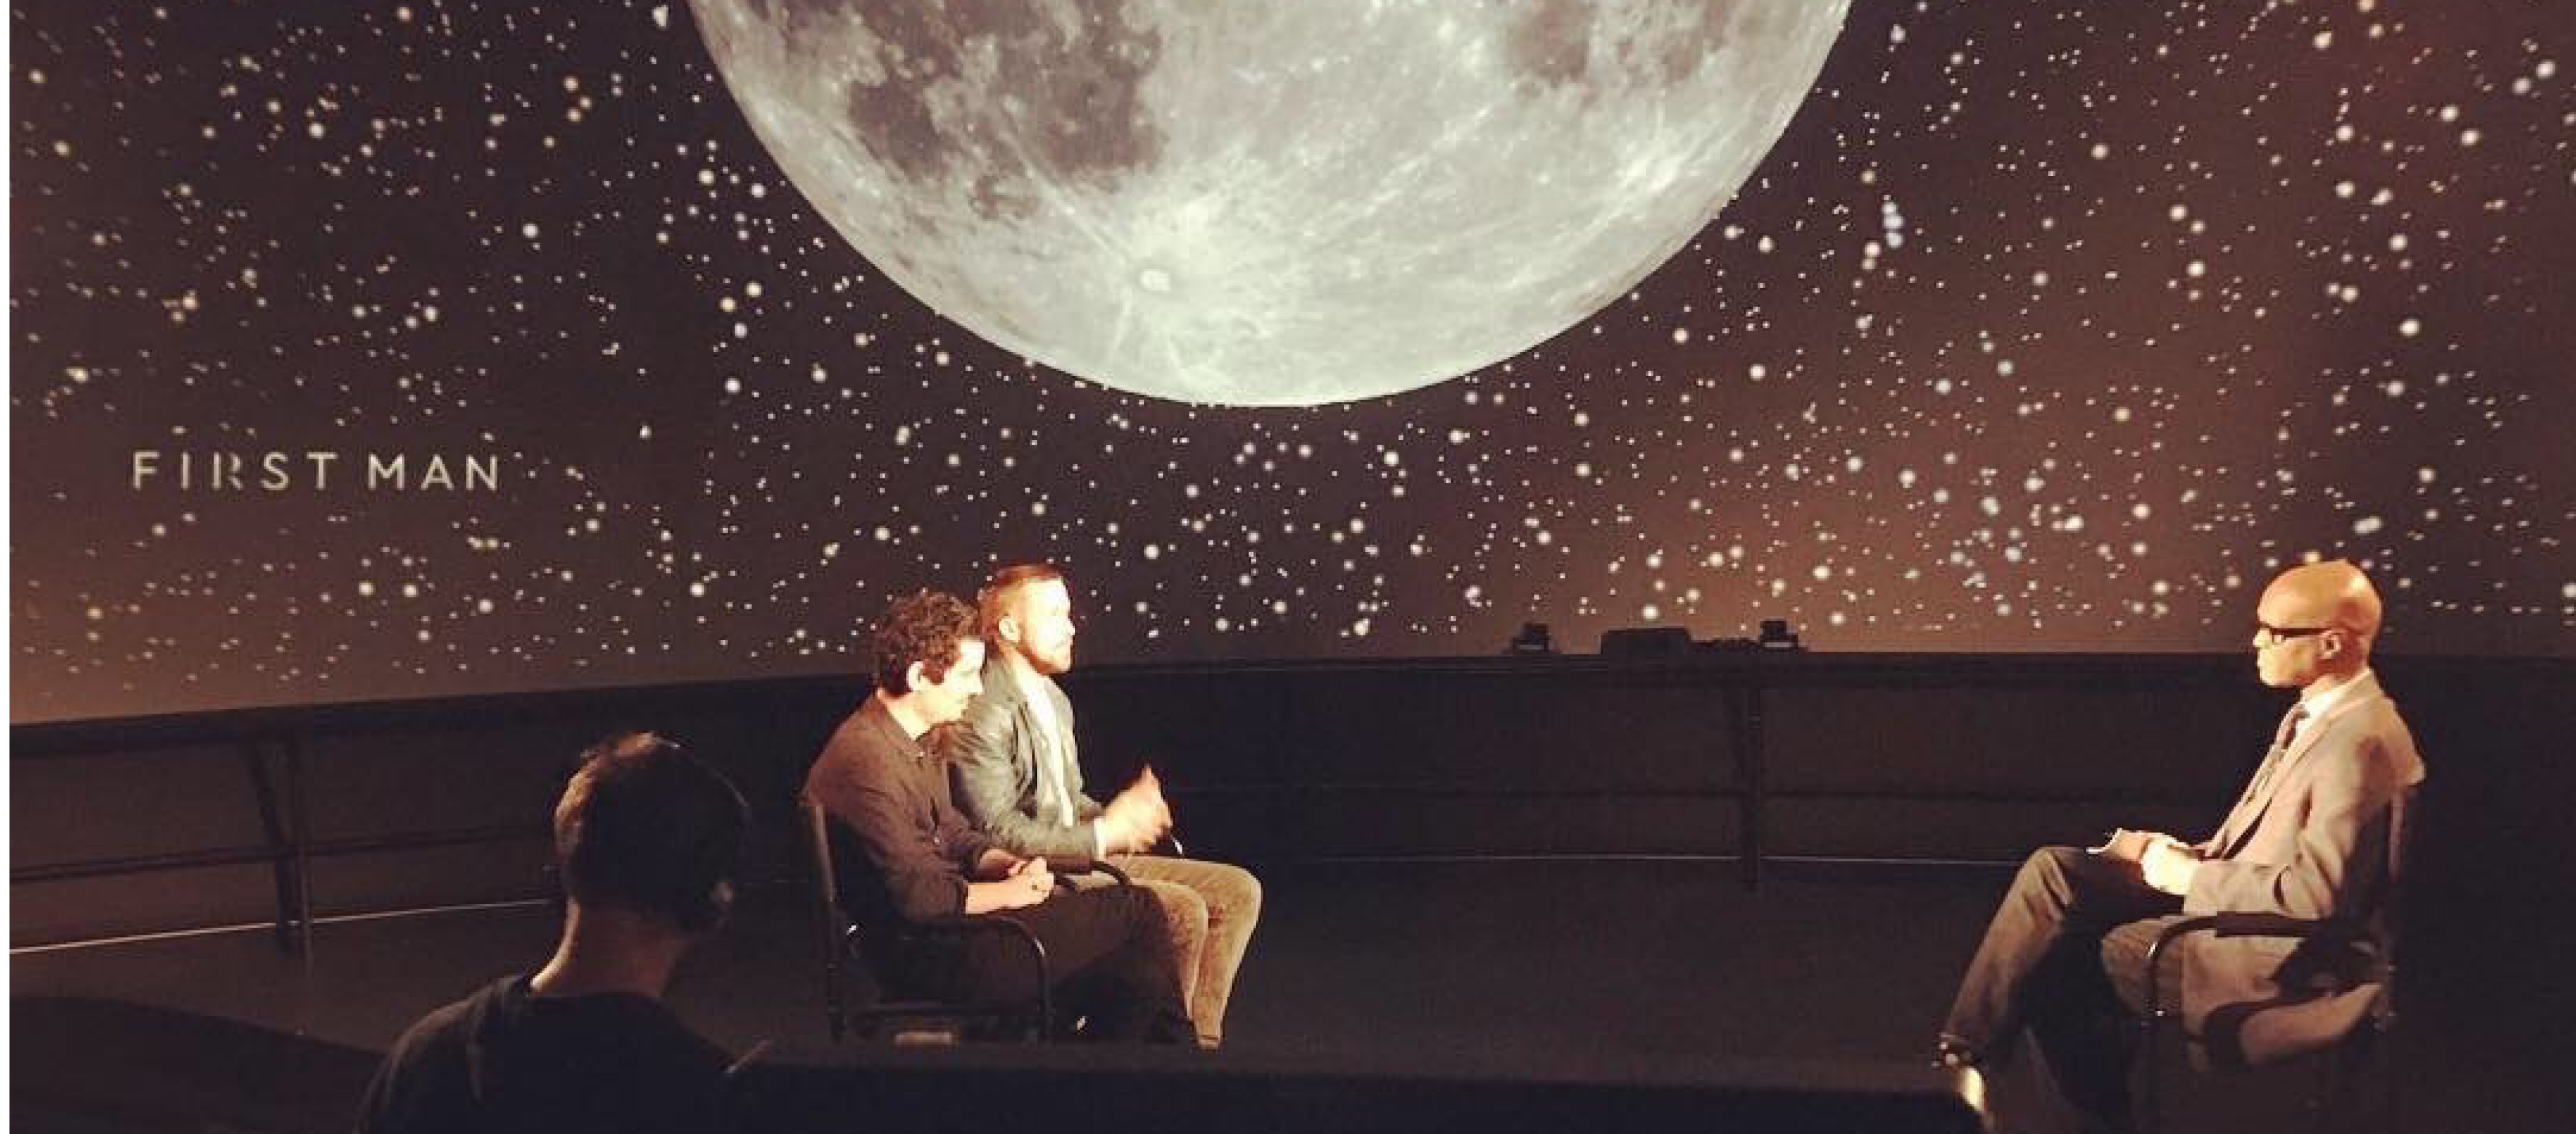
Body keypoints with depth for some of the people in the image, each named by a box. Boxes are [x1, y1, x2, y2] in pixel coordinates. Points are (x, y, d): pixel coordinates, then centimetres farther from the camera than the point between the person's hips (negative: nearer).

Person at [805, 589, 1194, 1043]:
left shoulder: (912, 744, 13)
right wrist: (1014, 890, -11)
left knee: (1139, 980, -5)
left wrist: (1010, 866, -1)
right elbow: (916, 897, -24)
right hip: (925, 951, -10)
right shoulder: (866, 759, -21)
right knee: (1136, 909, -6)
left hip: (948, 918, 10)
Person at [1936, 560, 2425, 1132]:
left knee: (2066, 952, -11)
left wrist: (2188, 876, -15)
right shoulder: (2317, 714, 8)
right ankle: (1964, 1055, -6)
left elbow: (2313, 894, -26)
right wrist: (2182, 855, 3)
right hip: (2237, 898, 9)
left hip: (2286, 953, -9)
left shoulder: (2360, 740, -22)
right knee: (2053, 870, -5)